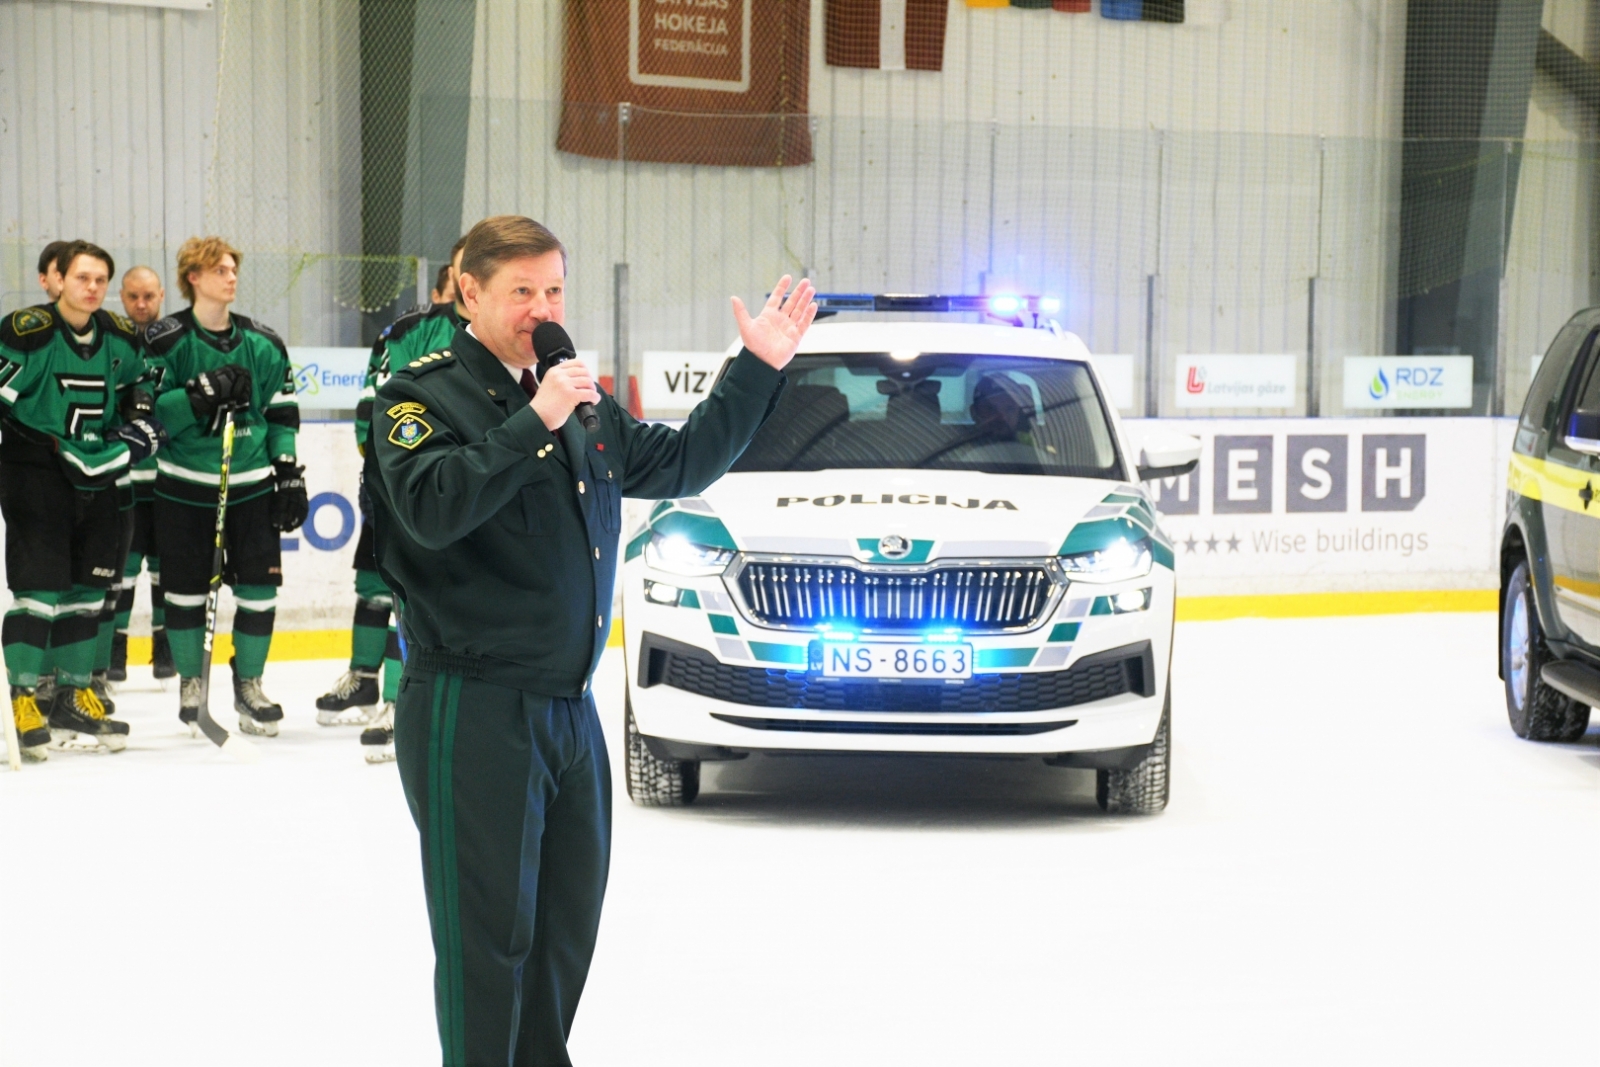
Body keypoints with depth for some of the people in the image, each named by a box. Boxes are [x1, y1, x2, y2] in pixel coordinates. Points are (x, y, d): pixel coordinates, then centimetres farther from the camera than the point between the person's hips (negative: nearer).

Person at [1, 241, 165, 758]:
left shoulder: (122, 339, 6)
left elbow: (138, 394, 21)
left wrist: (140, 427, 3)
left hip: (95, 472, 6)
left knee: (87, 588, 9)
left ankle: (73, 698, 19)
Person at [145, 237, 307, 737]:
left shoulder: (262, 343, 6)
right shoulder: (166, 340, -4)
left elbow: (282, 415, 9)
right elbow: (151, 411, -11)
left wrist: (290, 475, 3)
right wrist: (201, 395, -24)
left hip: (250, 484, 2)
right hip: (185, 484, -2)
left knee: (259, 583, -1)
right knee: (186, 587, 4)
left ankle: (248, 682, 16)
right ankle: (190, 683, 21)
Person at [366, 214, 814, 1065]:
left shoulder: (584, 403, 16)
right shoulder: (423, 394, -7)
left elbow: (680, 465, 25)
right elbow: (432, 508, -24)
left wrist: (758, 369, 19)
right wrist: (534, 421, -26)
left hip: (570, 708, 8)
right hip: (472, 711, -8)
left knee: (568, 923, 16)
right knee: (489, 932, -4)